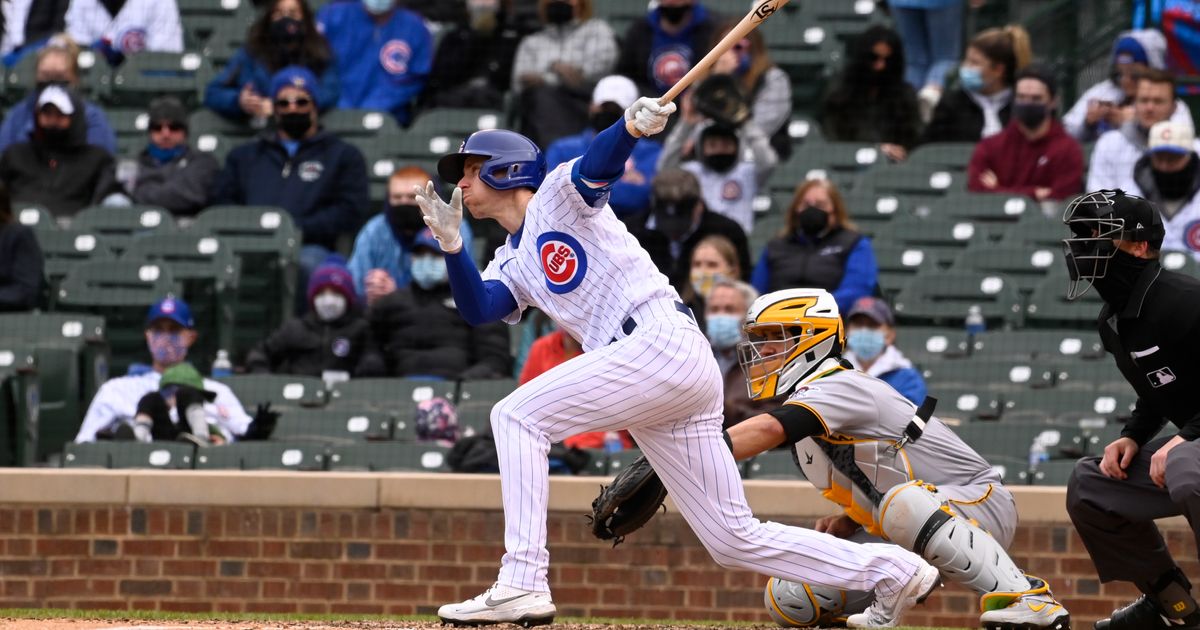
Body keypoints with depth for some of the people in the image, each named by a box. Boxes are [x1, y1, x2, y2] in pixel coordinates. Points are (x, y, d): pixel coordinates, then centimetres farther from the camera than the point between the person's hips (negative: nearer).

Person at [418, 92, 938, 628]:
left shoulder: (557, 193, 7)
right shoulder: (510, 267, 25)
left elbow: (599, 163, -15)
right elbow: (476, 310, 6)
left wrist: (632, 126, -36)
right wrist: (452, 244, -8)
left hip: (663, 342, -9)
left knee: (517, 415, -14)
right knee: (735, 540, 6)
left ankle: (521, 584, -20)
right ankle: (890, 570, 12)